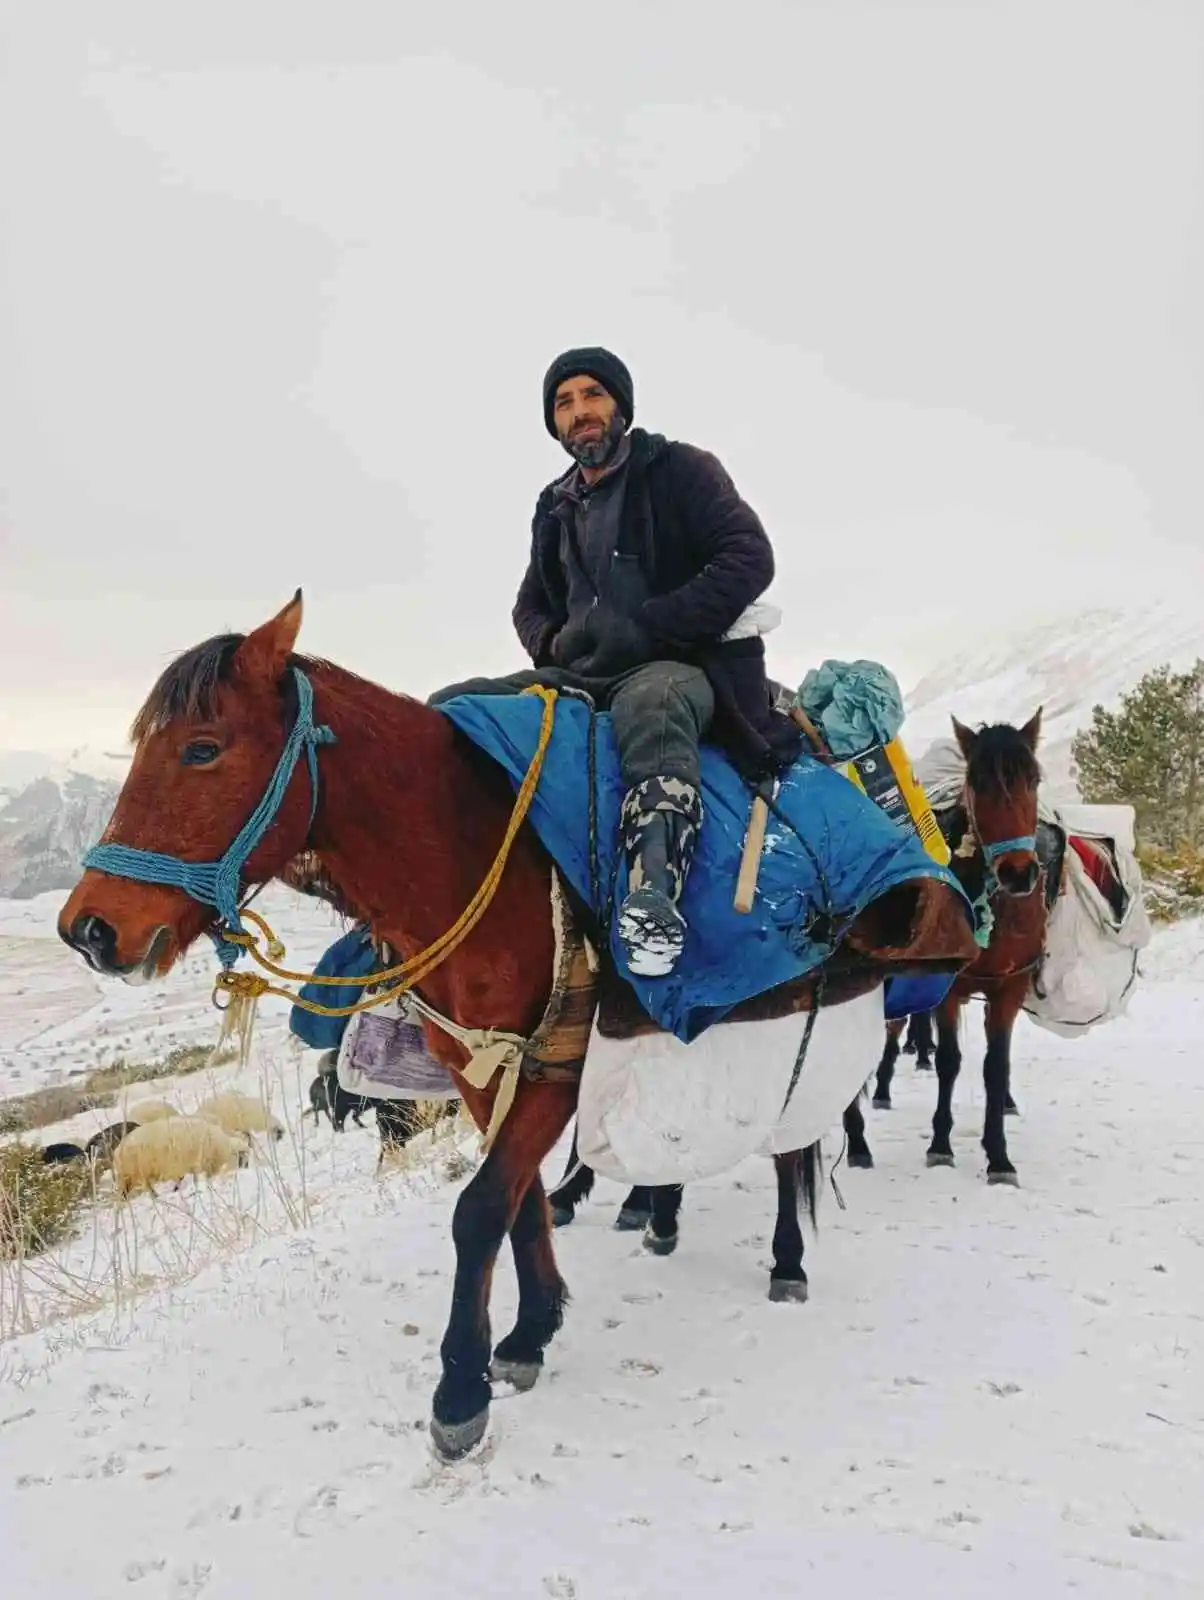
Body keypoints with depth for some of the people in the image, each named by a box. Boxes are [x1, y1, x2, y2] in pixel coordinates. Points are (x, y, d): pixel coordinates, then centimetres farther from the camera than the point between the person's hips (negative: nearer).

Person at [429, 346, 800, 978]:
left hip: (684, 668, -6)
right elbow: (531, 605, 27)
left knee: (648, 700, -43)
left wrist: (644, 627, -18)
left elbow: (749, 558, -10)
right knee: (451, 709, -10)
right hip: (584, 676, 6)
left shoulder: (679, 468, 3)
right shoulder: (555, 507, 20)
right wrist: (554, 643, 1)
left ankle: (653, 892, -52)